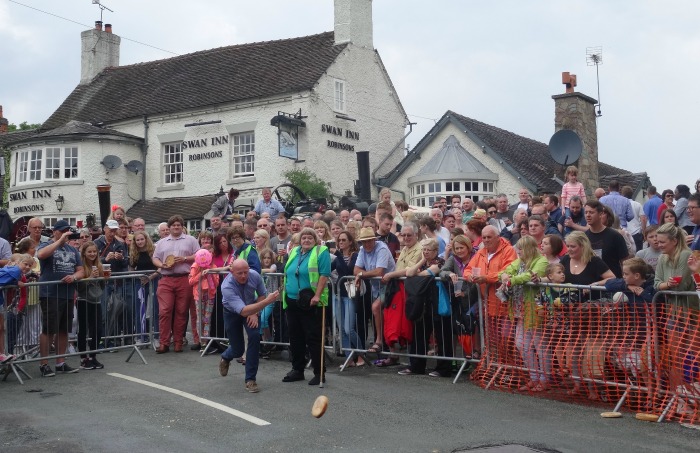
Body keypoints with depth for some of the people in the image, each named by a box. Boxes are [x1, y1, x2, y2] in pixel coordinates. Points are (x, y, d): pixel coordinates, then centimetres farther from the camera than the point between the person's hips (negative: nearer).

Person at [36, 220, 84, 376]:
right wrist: (60, 240, -20)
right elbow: (41, 254, -25)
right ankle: (44, 364, 4)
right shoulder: (46, 246, 0)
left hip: (68, 295, 6)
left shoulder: (73, 250, 16)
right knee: (48, 330, -4)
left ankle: (60, 362, 19)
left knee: (64, 330, 10)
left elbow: (80, 271, 14)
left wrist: (74, 277, -9)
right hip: (50, 295, -6)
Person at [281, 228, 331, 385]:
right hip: (292, 301, 7)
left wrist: (317, 295, -22)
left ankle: (319, 373, 5)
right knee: (295, 337, 13)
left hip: (311, 303, -7)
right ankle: (297, 370, 25)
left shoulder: (321, 252, -6)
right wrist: (285, 293, 16)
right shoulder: (294, 252, 15)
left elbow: (324, 275, -14)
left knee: (313, 338, -3)